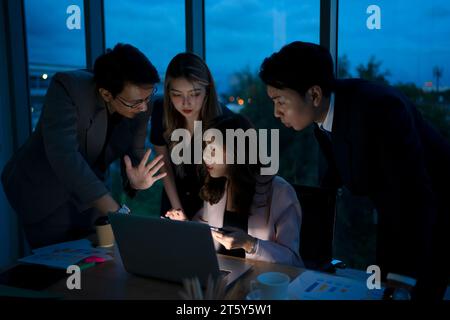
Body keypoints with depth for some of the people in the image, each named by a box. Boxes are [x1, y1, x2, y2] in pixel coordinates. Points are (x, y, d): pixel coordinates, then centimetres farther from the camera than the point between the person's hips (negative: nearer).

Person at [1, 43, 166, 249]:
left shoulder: (140, 107, -14)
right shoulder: (67, 88, -28)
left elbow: (134, 157, -4)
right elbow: (63, 155, -38)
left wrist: (135, 182, -28)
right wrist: (116, 211, -42)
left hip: (86, 196, 5)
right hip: (42, 191, -4)